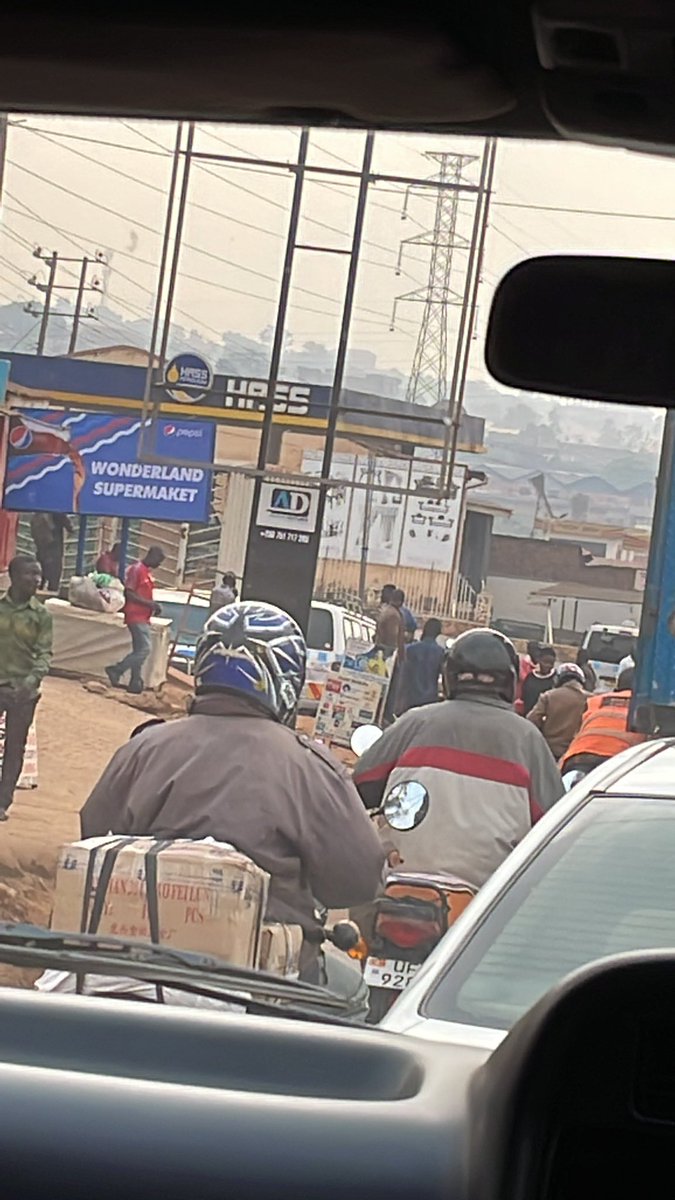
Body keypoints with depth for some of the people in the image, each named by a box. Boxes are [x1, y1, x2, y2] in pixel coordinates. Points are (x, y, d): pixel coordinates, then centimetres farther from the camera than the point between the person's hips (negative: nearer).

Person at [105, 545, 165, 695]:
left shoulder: (148, 572, 16)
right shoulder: (136, 570, -13)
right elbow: (130, 594, -19)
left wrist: (153, 606, 7)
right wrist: (149, 603, -20)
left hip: (143, 617, 10)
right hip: (136, 616, -10)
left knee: (139, 650, 9)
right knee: (144, 649, -14)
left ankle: (135, 683, 11)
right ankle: (116, 670, -7)